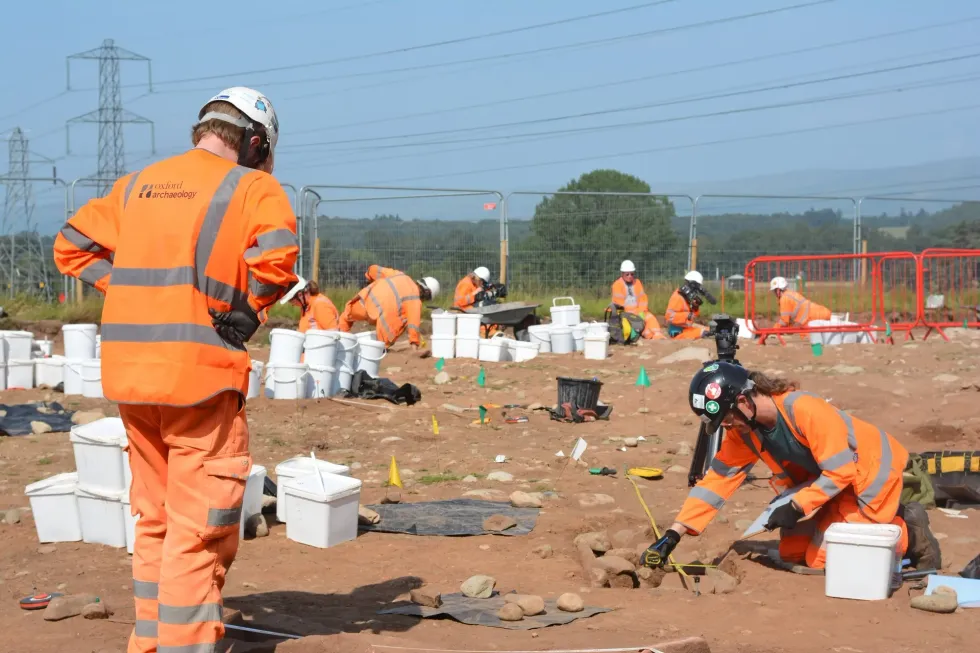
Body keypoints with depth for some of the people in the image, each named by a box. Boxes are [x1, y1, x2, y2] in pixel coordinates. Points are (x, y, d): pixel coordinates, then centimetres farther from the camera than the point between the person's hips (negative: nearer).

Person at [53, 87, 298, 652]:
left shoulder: (139, 184, 15)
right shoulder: (254, 187, -2)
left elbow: (72, 246, 17)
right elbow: (275, 258, -20)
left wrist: (135, 296, 12)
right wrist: (248, 310, -3)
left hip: (129, 372, 6)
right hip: (202, 373, -6)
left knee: (155, 519, 20)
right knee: (200, 531, 0)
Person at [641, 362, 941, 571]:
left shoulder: (804, 409, -33)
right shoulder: (744, 430, -8)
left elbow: (840, 471, -29)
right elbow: (718, 479, -7)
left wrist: (796, 507, -28)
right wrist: (674, 534, -14)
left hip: (873, 473, -9)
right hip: (839, 482, 9)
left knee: (822, 557, -12)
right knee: (791, 551, 8)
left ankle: (910, 536, 4)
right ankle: (891, 518, 17)